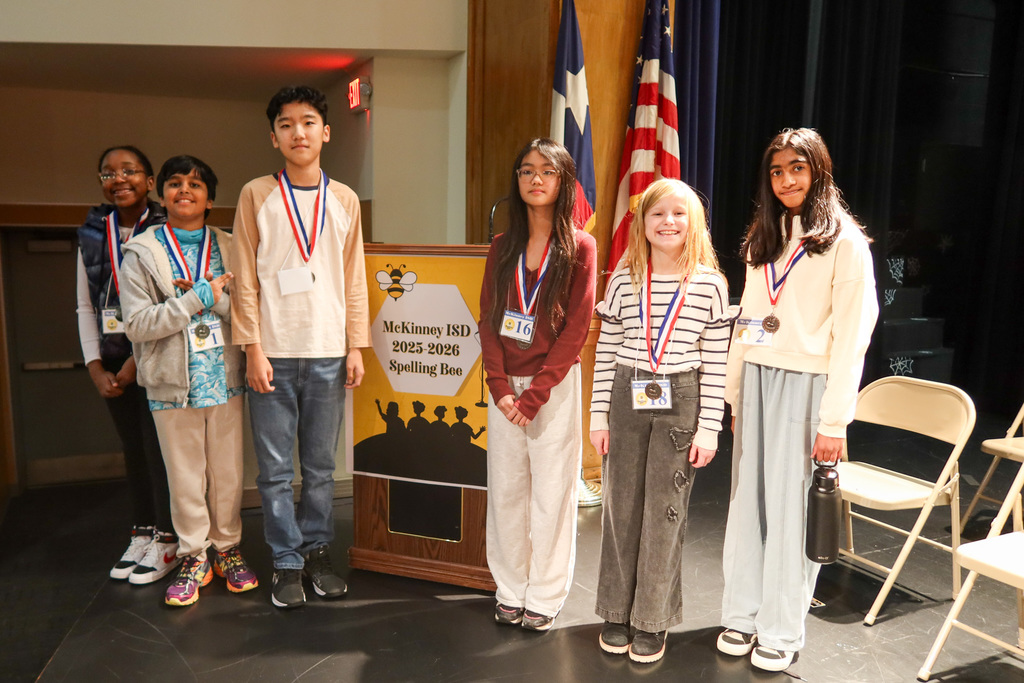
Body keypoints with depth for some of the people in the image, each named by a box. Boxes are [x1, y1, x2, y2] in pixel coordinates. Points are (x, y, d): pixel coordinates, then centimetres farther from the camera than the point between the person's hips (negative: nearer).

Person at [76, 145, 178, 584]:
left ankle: (166, 540, 11)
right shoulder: (92, 235, 9)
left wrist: (138, 362, -12)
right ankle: (142, 534, 23)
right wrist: (95, 368, 2)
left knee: (159, 446, -3)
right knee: (132, 447, 11)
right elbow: (86, 307, 11)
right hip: (113, 359, 5)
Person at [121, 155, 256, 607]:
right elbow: (136, 324, -9)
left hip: (224, 379, 2)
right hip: (173, 383, -1)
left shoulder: (228, 248, 7)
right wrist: (200, 297, -14)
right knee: (184, 476, 8)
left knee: (228, 471, 10)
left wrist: (218, 296, -15)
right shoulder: (142, 252, 0)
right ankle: (194, 558, 25)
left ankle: (227, 548, 28)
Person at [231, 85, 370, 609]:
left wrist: (356, 346, 4)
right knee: (275, 468, 4)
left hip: (328, 352, 2)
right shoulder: (257, 195, 3)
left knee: (321, 466, 10)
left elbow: (353, 279, 9)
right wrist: (253, 348, -7)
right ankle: (287, 562, 17)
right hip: (273, 352, -2)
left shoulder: (344, 200, 9)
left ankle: (317, 552, 24)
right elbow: (245, 277, 0)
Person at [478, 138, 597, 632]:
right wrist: (501, 388, -8)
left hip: (554, 385, -3)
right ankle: (510, 591, 26)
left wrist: (532, 395, -13)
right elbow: (488, 321, 5)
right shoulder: (502, 248, 9)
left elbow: (576, 331, -9)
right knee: (505, 489, 9)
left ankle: (544, 598, 20)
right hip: (505, 387, 4)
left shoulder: (580, 248, -3)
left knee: (551, 493, 3)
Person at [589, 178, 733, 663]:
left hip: (680, 402, -1)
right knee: (621, 506, 9)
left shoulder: (710, 284, -2)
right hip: (627, 398, 2)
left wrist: (708, 427, -5)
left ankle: (653, 621, 21)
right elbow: (606, 351, 5)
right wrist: (599, 415, 3)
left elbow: (715, 361, -2)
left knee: (665, 511, 6)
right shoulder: (624, 281, 2)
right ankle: (617, 611, 26)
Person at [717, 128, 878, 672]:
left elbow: (851, 337, -9)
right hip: (756, 381, 5)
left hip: (806, 385, -5)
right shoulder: (763, 239, 14)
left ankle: (780, 631, 16)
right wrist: (734, 394, 9)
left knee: (792, 507, 2)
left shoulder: (844, 243, -5)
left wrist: (834, 422, -13)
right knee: (749, 499, 8)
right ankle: (743, 614, 22)